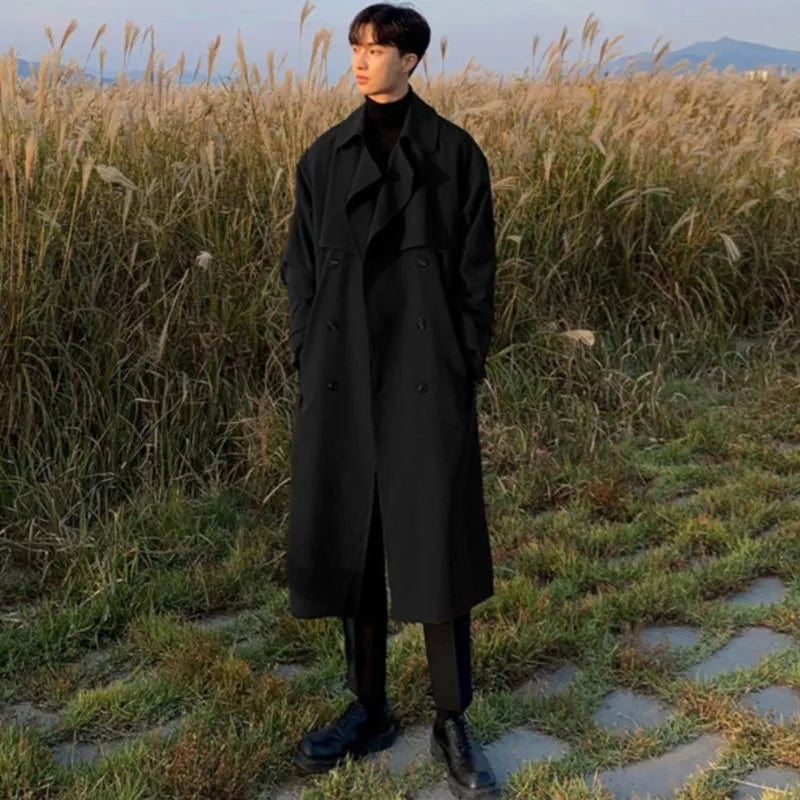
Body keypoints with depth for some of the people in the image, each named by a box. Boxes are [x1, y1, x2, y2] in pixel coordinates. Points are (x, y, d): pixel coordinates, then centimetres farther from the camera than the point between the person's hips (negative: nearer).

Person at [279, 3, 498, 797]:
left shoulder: (455, 153, 1)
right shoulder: (322, 157, 8)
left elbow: (476, 272, 1)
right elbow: (300, 268, 10)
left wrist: (466, 374, -4)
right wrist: (307, 368, 2)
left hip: (426, 370, -3)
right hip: (344, 373, 3)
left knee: (436, 541, -3)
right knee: (349, 538, 8)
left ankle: (452, 724, 14)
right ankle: (369, 709, 24)